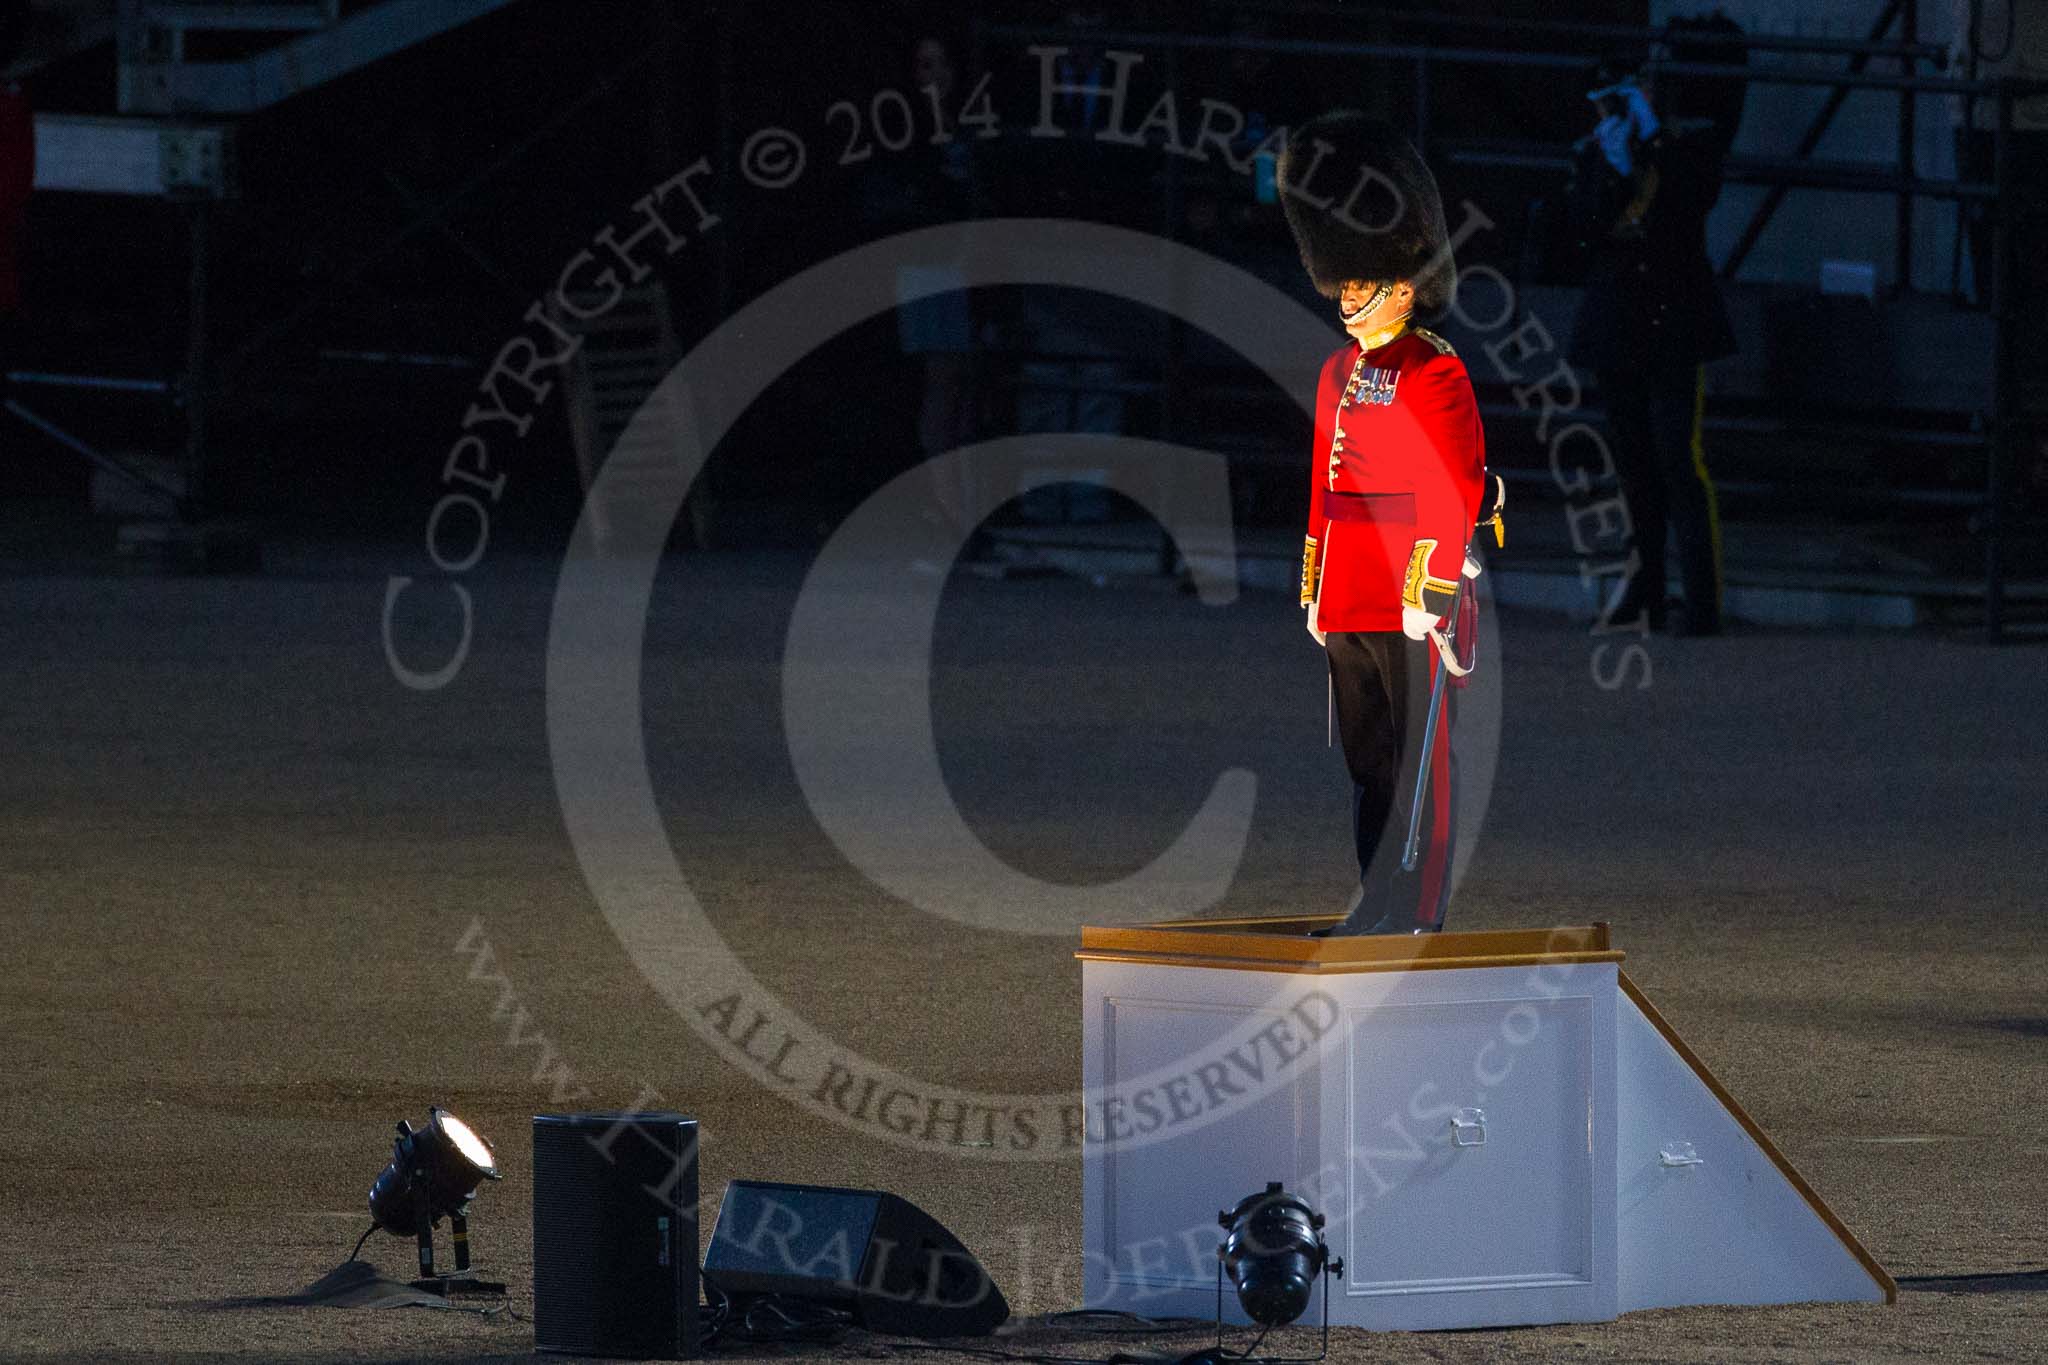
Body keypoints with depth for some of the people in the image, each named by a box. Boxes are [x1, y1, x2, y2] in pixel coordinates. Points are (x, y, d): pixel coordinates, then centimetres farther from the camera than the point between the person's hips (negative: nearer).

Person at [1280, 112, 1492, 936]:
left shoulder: (1436, 375, -8)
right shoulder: (1339, 374, 14)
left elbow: (1455, 492, -12)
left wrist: (1432, 591, -16)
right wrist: (1314, 588, 17)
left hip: (1411, 600, -8)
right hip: (1350, 602, 8)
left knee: (1421, 756, -3)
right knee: (1368, 759, 11)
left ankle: (1417, 911, -2)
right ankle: (1381, 907, 16)